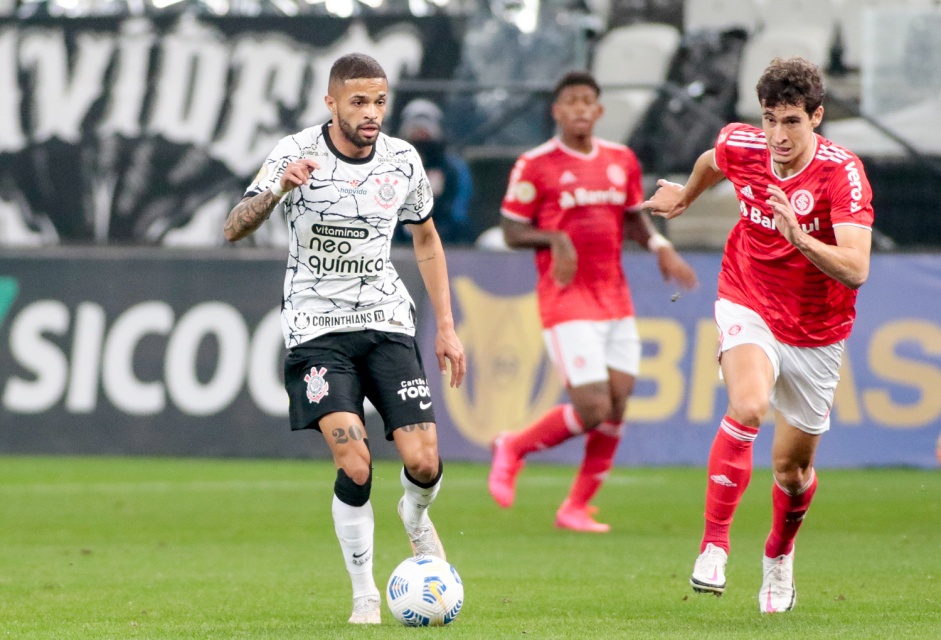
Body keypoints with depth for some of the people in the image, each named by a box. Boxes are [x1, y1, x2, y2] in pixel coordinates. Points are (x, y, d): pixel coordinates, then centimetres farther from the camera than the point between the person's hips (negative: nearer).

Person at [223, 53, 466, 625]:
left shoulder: (403, 160, 1)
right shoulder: (297, 153, -9)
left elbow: (426, 239, 17)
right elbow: (235, 229, -17)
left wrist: (447, 327, 14)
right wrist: (279, 189, -37)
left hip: (387, 321, 3)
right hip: (318, 325, -3)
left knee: (424, 461, -10)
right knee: (355, 465, -19)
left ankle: (416, 516, 28)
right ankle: (365, 595, 0)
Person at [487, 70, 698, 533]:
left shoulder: (621, 161, 9)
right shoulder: (535, 165, -7)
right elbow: (512, 232, -4)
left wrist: (660, 246, 2)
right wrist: (554, 238, -22)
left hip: (616, 300, 6)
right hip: (567, 303, -6)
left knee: (618, 405, 1)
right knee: (593, 410, -13)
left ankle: (577, 508, 13)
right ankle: (513, 448, 13)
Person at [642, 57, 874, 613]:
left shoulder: (843, 172, -24)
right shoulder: (740, 147, -13)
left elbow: (855, 270, -34)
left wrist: (799, 236, -48)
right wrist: (684, 196, 34)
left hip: (816, 332, 0)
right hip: (749, 308, 0)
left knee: (794, 465, 12)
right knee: (749, 404, -31)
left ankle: (779, 555, 43)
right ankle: (714, 546, -25)